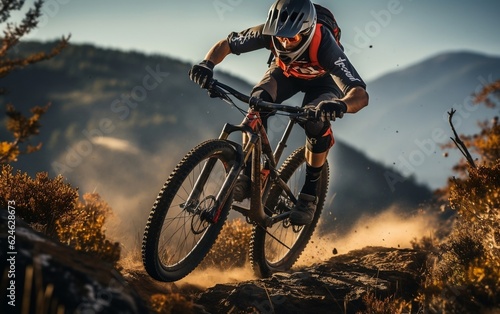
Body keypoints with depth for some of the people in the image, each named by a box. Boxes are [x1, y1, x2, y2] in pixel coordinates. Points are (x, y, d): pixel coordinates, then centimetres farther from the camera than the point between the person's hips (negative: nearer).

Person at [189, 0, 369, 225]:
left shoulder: (324, 46, -42)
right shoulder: (270, 32, -34)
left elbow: (361, 95, -50)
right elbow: (226, 44, -21)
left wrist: (341, 105, -73)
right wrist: (207, 64, -43)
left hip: (320, 79, -2)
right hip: (285, 72, 2)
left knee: (317, 122, -32)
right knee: (258, 100, -29)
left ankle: (309, 192, -11)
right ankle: (248, 174, -17)